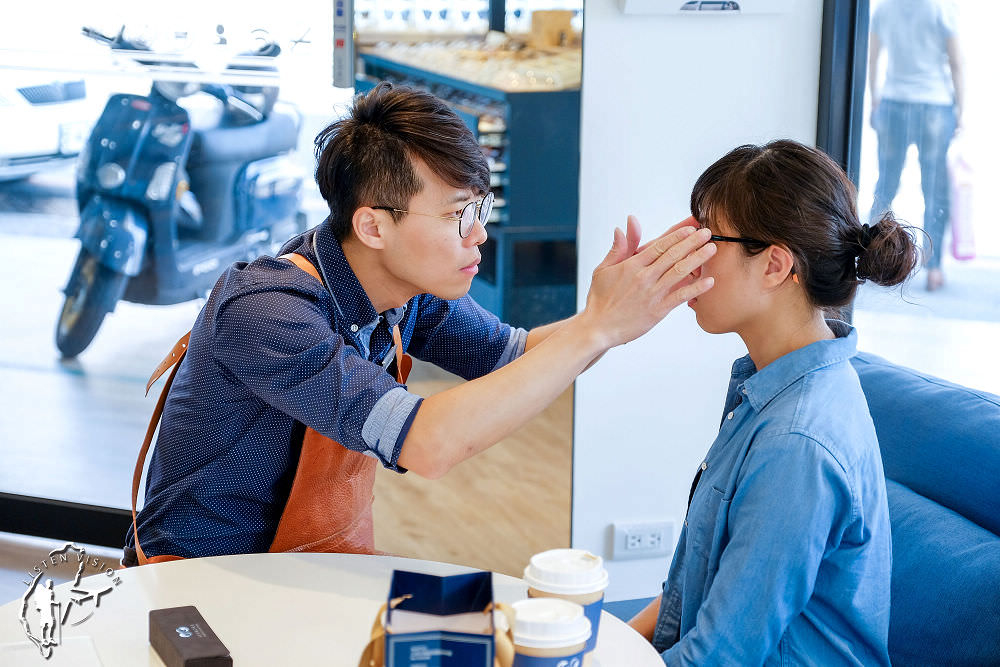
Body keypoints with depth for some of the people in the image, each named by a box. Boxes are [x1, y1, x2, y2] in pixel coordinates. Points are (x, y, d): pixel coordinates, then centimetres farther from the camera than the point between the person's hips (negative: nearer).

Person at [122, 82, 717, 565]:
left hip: (332, 557, 7)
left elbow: (513, 356, 10)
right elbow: (427, 446, -40)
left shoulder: (411, 290, -6)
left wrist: (601, 315, -12)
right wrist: (599, 327, -35)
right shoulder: (263, 312, -30)